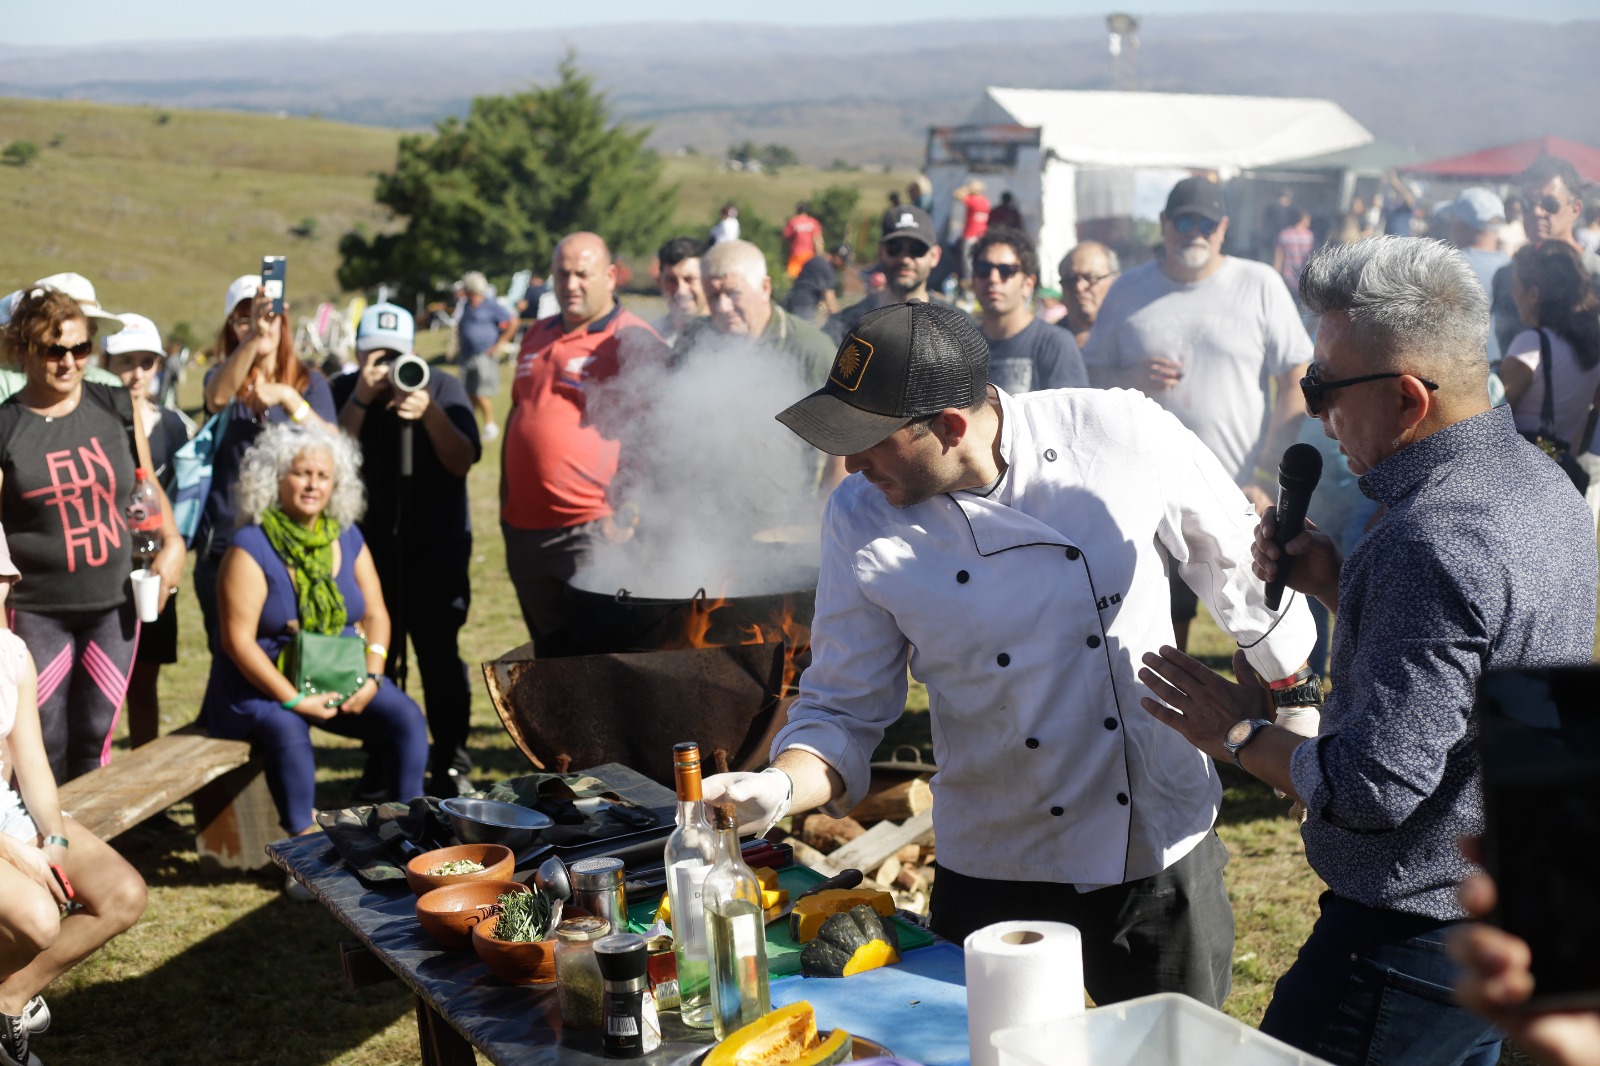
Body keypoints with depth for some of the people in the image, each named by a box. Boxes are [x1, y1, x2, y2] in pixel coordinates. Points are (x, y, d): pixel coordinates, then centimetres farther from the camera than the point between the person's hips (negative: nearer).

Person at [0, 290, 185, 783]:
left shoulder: (117, 408, 3)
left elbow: (146, 486, 14)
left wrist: (172, 543, 1)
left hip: (115, 603, 3)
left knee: (95, 740, 8)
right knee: (45, 748, -3)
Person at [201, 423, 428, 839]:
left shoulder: (348, 539, 8)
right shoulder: (251, 547, -9)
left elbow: (375, 615, 8)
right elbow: (238, 639, -15)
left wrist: (371, 677, -11)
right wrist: (294, 699, -22)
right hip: (264, 684, -5)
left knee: (406, 716, -17)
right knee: (286, 731, -35)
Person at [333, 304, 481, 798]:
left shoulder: (443, 388, 1)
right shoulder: (344, 392, 4)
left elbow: (462, 461, -9)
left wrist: (429, 413, -24)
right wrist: (360, 400, -18)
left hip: (438, 548, -2)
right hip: (369, 548, 2)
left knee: (440, 655, -9)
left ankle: (450, 766, 0)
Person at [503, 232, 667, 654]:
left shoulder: (632, 341, -8)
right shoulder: (537, 337, 16)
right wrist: (506, 504, 20)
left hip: (591, 537, -8)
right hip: (524, 532, 8)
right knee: (547, 652, 17)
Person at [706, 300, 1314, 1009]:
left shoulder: (1121, 434, -14)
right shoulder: (861, 521, -10)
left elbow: (1239, 571, 1)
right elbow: (844, 710, -2)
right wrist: (781, 787, -23)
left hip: (1167, 864, 0)